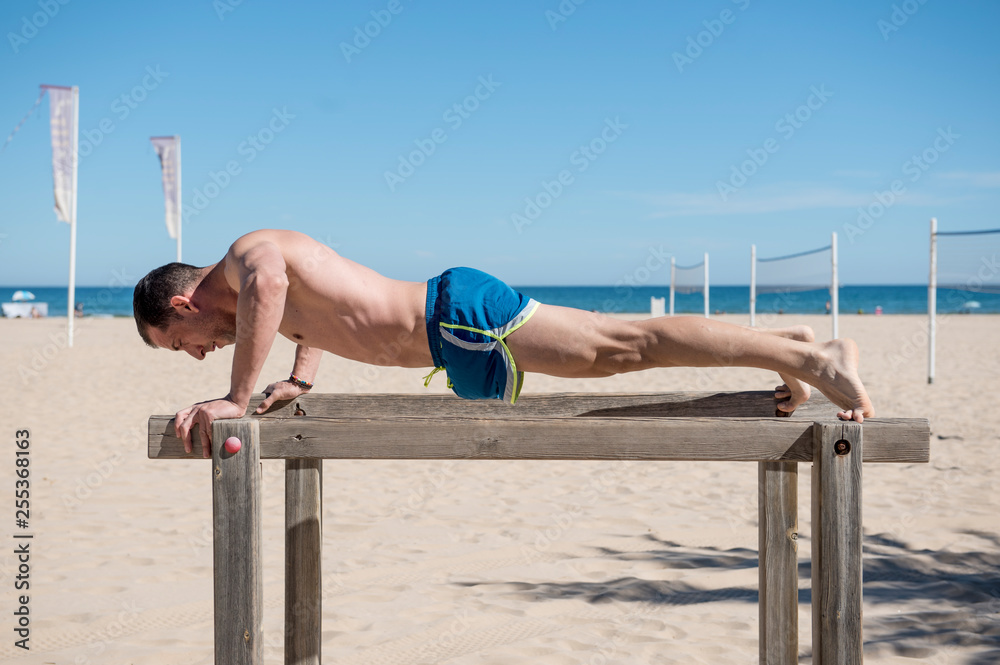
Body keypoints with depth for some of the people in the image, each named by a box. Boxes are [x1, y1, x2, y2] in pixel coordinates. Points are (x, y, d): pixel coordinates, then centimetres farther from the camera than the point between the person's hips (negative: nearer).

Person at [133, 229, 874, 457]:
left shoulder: (245, 249, -6)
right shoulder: (275, 279, 23)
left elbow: (269, 282, -32)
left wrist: (239, 398, -27)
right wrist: (301, 379, 33)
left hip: (458, 315, -9)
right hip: (452, 337, 9)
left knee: (624, 347, -14)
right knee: (619, 348, 9)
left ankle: (811, 359, -14)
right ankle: (786, 345, 15)